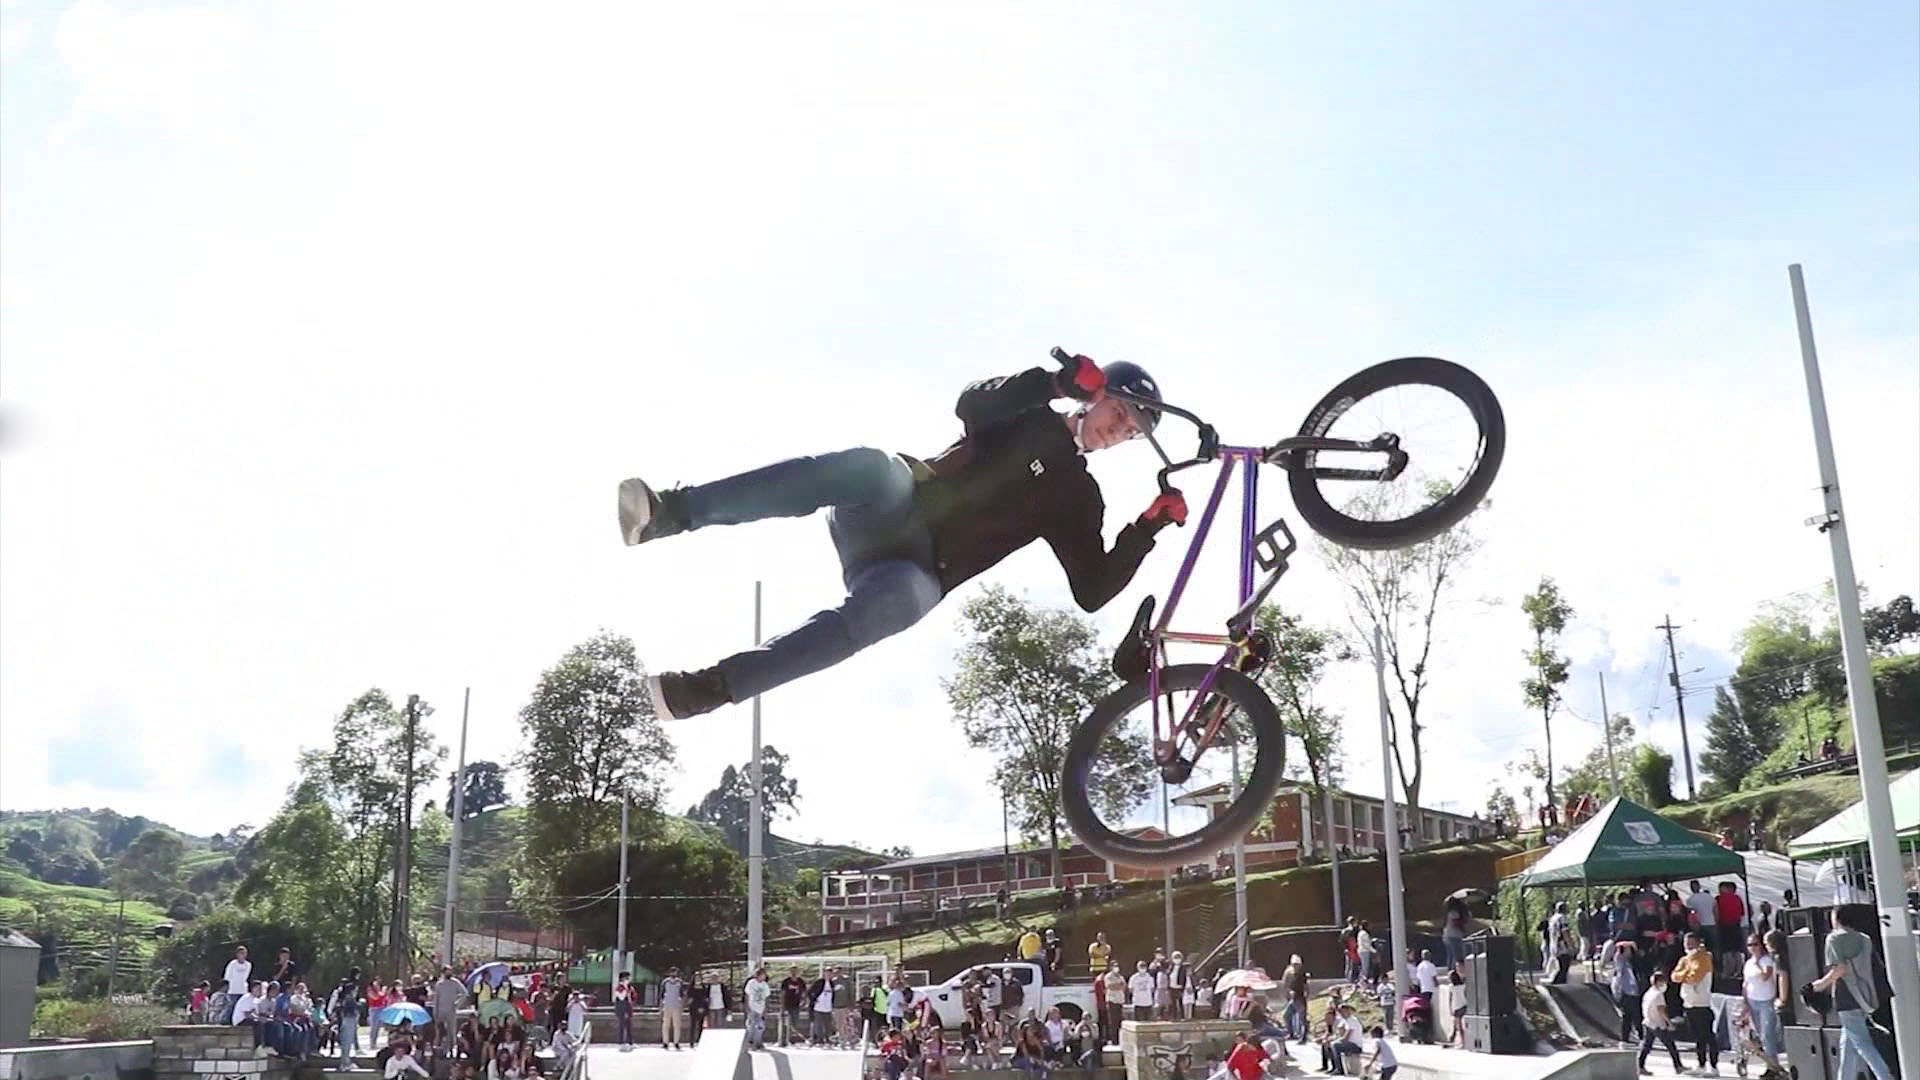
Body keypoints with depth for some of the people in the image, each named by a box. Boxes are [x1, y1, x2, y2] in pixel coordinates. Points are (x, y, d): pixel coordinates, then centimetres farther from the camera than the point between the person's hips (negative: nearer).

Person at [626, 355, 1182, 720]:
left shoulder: (1077, 498, 19)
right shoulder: (1028, 414, 18)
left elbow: (1092, 592, 7)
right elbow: (971, 404, -6)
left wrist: (1148, 528, -3)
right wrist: (1058, 381, -16)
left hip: (920, 571, 0)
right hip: (894, 502, 0)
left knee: (886, 602, -38)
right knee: (868, 465, -38)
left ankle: (708, 688, -40)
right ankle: (672, 511, -46)